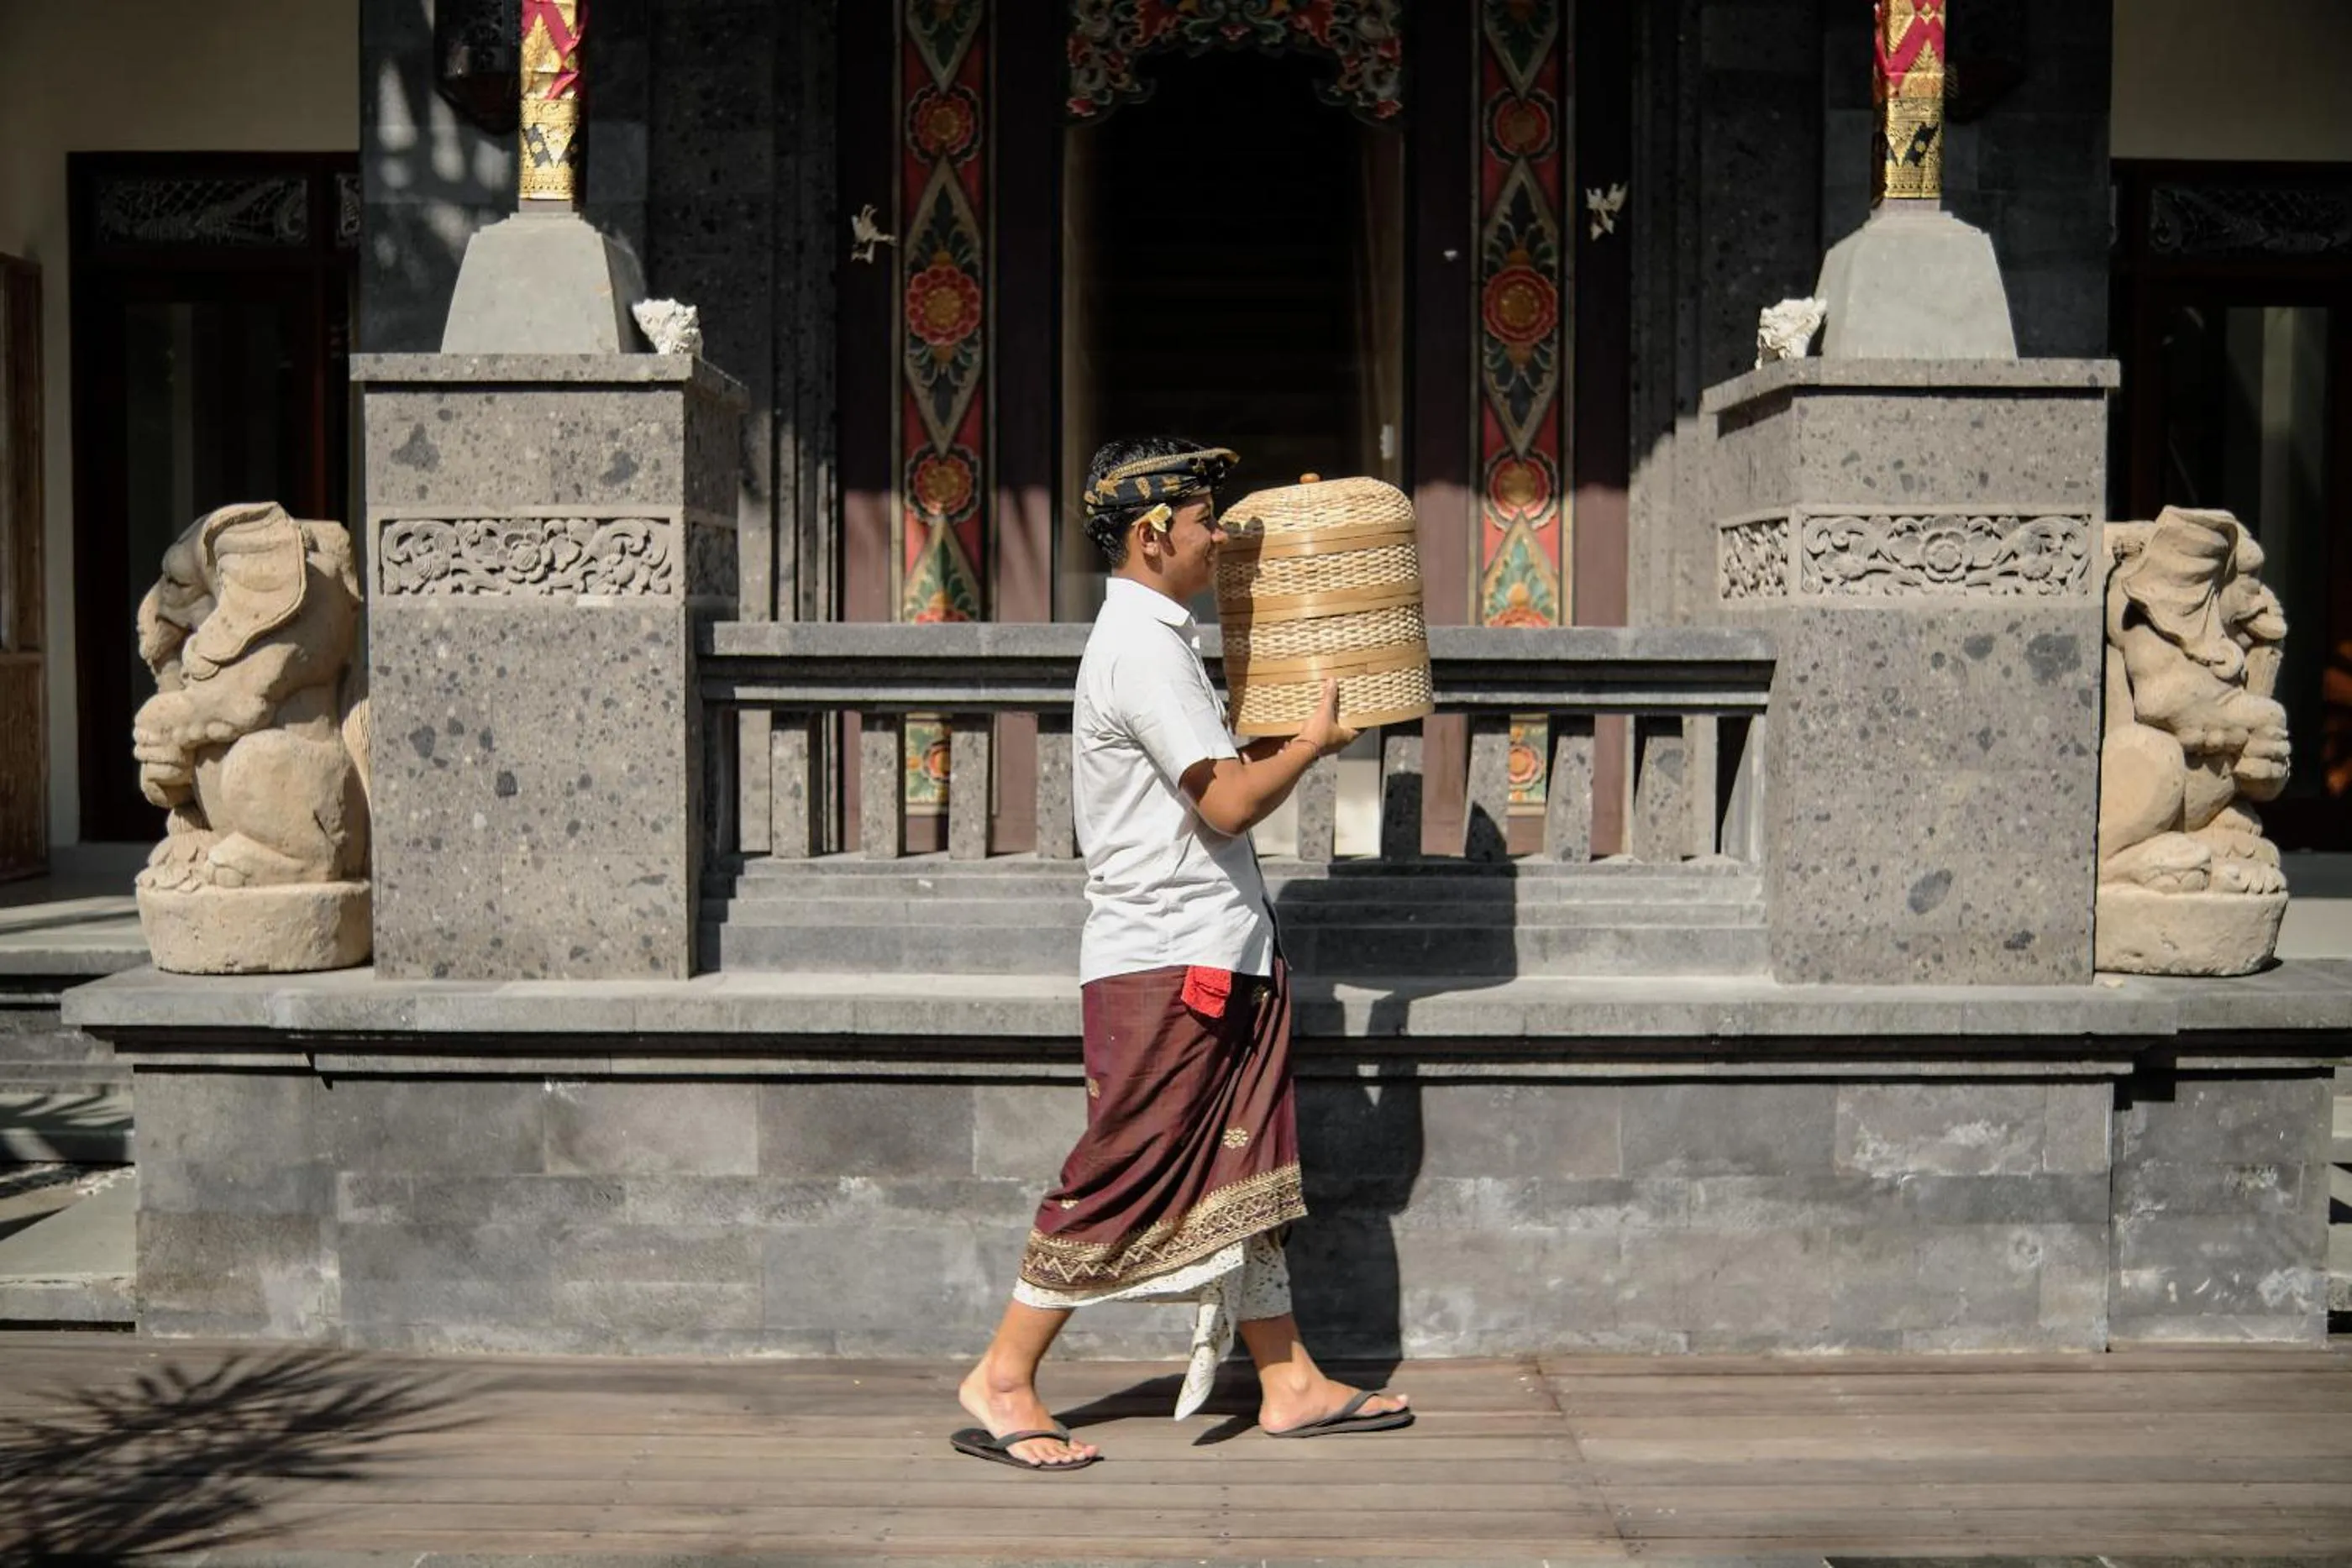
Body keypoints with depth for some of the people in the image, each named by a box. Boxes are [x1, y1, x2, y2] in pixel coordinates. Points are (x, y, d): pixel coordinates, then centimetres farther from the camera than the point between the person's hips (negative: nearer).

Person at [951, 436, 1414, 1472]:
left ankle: (1290, 1383, 18)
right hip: (1167, 962, -10)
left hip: (1215, 957, 10)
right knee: (1123, 1177, -4)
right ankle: (1002, 1380, 7)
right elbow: (1229, 803, -19)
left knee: (1243, 1171, 11)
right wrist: (1313, 742, -4)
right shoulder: (1144, 649, -15)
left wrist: (1284, 740, 15)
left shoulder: (1152, 639, 17)